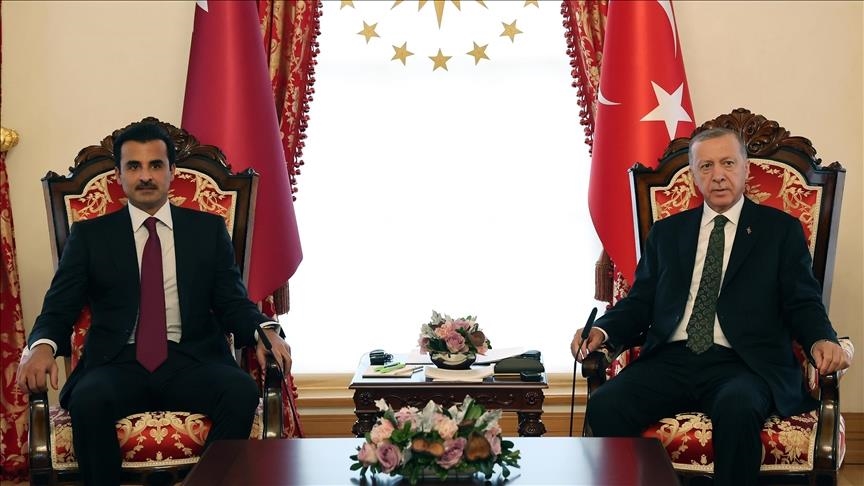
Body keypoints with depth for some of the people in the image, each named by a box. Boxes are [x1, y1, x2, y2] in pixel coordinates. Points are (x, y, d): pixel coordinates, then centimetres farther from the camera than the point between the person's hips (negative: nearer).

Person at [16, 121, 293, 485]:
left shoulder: (209, 229, 15)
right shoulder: (89, 235, 14)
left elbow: (232, 301, 10)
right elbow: (58, 309, 7)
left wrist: (265, 331, -12)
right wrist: (41, 347, -16)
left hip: (191, 362, 1)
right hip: (118, 364, 0)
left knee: (242, 391, -31)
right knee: (88, 400, -35)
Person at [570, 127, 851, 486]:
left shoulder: (781, 230, 13)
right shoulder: (666, 231, 20)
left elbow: (803, 304, 6)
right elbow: (640, 301, 17)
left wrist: (821, 340, -16)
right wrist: (602, 329, -4)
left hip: (742, 364, -2)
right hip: (670, 360, 3)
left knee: (737, 408, -38)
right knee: (604, 405, -27)